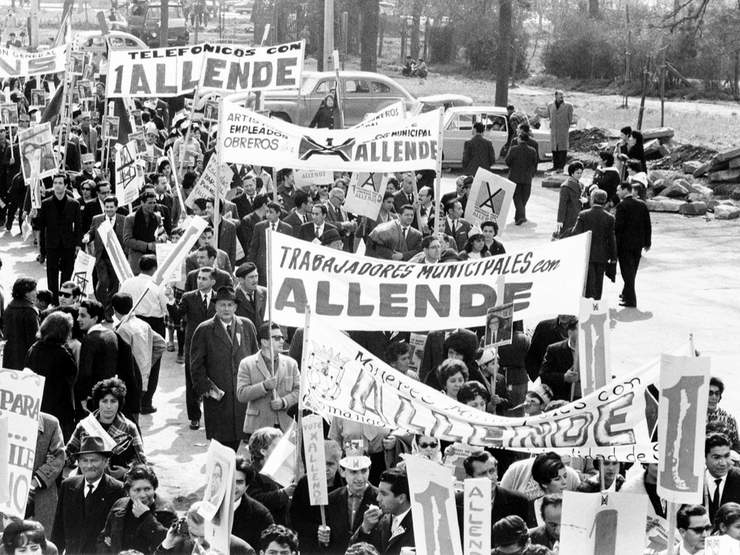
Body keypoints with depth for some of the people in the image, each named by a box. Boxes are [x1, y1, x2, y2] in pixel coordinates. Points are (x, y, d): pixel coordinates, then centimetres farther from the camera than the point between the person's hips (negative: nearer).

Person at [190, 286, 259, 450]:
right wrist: (205, 387, -9)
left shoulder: (247, 326, 9)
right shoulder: (204, 330, 0)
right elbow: (196, 365, 0)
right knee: (221, 439, -3)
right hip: (217, 398, -3)